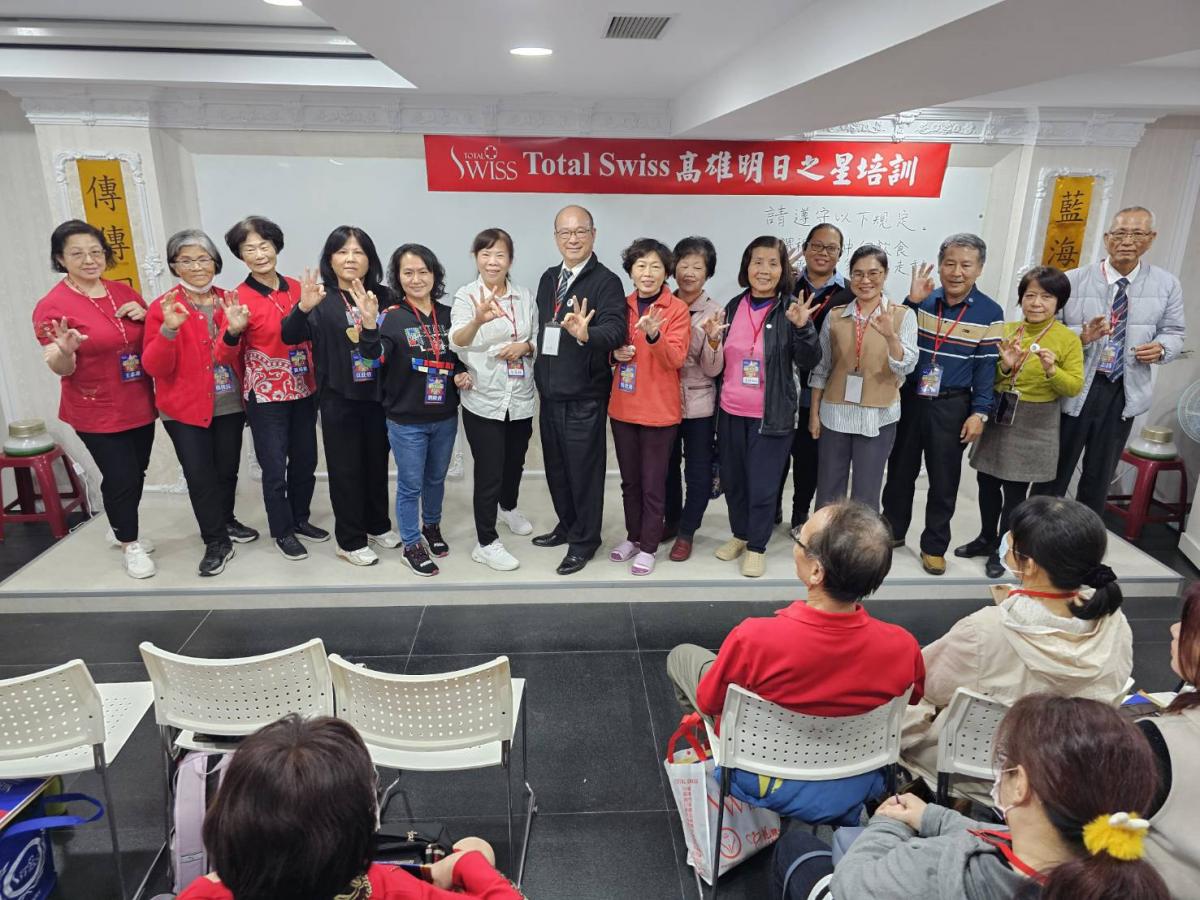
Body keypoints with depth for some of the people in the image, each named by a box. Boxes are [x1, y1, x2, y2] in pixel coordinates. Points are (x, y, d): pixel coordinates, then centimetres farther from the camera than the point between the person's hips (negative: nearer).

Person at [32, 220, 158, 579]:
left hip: (139, 406, 6)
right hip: (97, 413, -5)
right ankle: (130, 546, 17)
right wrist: (65, 351, -36)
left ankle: (120, 529, 39)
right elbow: (61, 369, -13)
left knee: (136, 473, 15)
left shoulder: (123, 292, 4)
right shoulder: (52, 305, -12)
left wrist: (145, 317, -6)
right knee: (120, 478, -3)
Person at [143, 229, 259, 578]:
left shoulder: (229, 302, 3)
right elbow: (155, 368, -12)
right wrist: (168, 330, -28)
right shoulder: (163, 308, -7)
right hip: (185, 408, -3)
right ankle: (216, 542, 11)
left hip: (229, 404, 4)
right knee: (199, 475, -2)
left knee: (227, 469, 15)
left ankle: (225, 522, 36)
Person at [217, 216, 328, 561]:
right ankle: (282, 532, 23)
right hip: (266, 396, -5)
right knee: (275, 468, 5)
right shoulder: (239, 297, -11)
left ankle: (300, 519, 34)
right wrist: (234, 331, -31)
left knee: (305, 460, 15)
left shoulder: (297, 288, 1)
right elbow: (225, 359, -12)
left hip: (304, 390, 5)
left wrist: (310, 308, -4)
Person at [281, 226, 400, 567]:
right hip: (339, 399, -3)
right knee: (346, 469, 6)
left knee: (377, 463, 16)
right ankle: (349, 540, 19)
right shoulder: (321, 299, -5)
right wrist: (303, 307, -35)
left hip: (378, 396, 3)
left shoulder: (383, 296, 3)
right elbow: (290, 337, -16)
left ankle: (378, 525, 35)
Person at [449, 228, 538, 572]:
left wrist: (524, 347, -12)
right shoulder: (465, 296, -8)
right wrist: (478, 320, -46)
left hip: (521, 398, 5)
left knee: (515, 462, 22)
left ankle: (508, 507, 50)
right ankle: (486, 543, 13)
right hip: (483, 400, -4)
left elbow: (538, 341, 11)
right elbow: (457, 341, -25)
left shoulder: (524, 296, 4)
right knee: (488, 472, -1)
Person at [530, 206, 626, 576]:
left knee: (584, 467, 3)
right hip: (549, 392, 7)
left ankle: (584, 539, 19)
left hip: (584, 396, -7)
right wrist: (540, 375, 11)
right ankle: (567, 524, 36)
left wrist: (586, 334, -45)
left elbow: (615, 328, -26)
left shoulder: (606, 282, -12)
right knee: (556, 465, 17)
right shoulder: (548, 278, 11)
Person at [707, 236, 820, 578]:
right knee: (732, 480, 16)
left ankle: (756, 546, 23)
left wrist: (803, 328, -29)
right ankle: (739, 534, 37)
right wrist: (713, 340, -6)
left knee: (762, 485, 3)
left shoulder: (790, 309, -7)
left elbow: (809, 363, -13)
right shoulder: (733, 306, 5)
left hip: (771, 415, -4)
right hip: (731, 411, 5)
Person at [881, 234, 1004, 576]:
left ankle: (934, 546, 21)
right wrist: (911, 302, -15)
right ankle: (892, 530, 30)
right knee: (900, 470, 13)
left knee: (944, 480, 7)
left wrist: (979, 412, -9)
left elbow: (986, 366, -4)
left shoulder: (990, 313, -6)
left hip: (952, 406, -2)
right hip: (910, 398, 2)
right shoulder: (924, 301, 0)